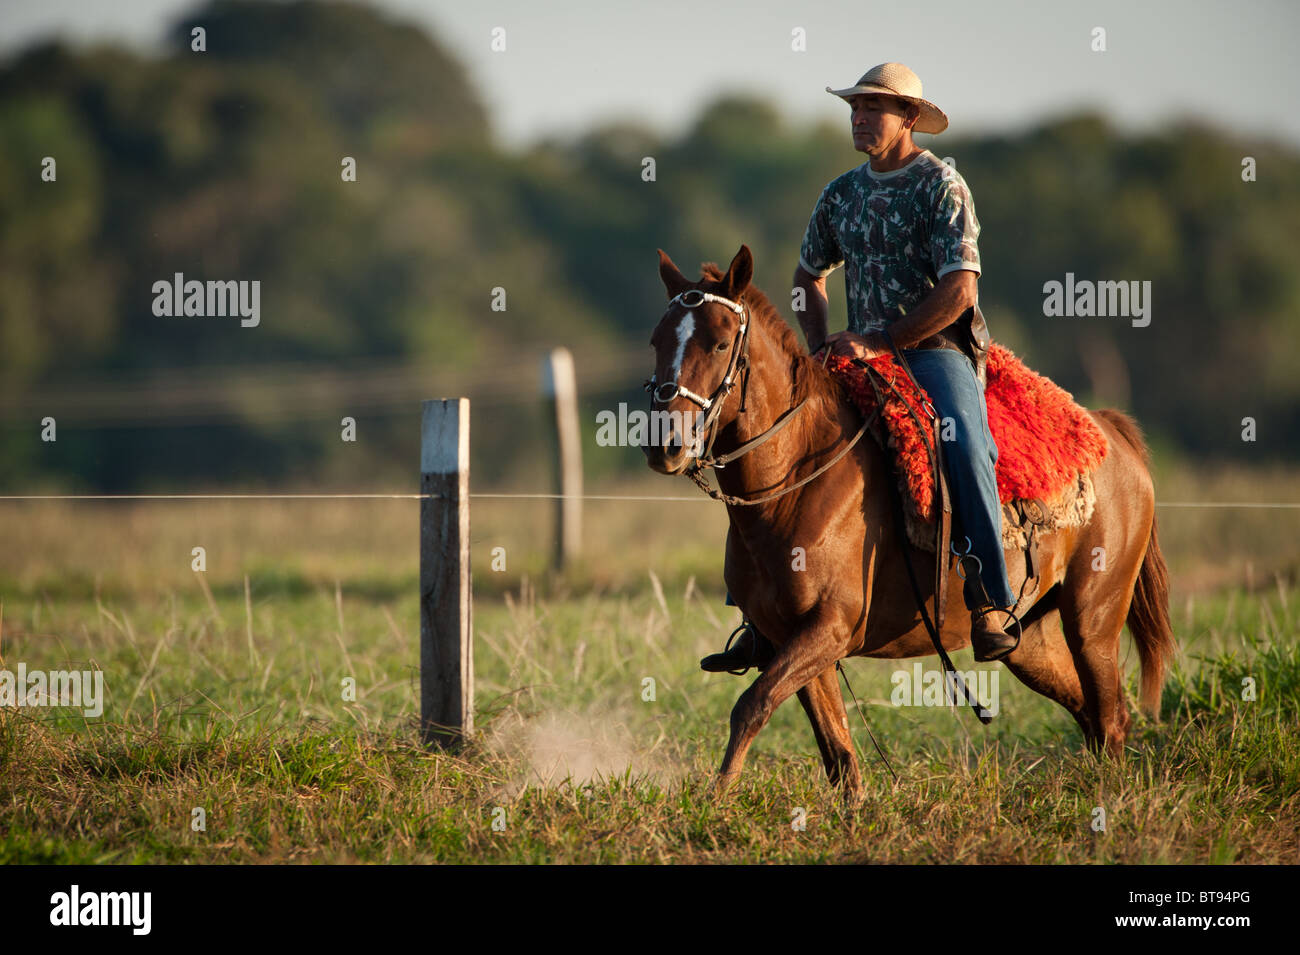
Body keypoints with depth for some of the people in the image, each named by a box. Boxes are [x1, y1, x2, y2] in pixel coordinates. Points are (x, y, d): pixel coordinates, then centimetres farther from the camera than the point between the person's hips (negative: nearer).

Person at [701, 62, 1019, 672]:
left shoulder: (941, 186, -5)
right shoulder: (842, 195, 14)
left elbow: (959, 290, -15)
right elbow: (809, 275, 30)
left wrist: (879, 340, -19)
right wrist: (819, 346, 11)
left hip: (938, 348, -6)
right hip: (864, 353, 6)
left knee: (964, 447, -34)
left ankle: (988, 605, -31)